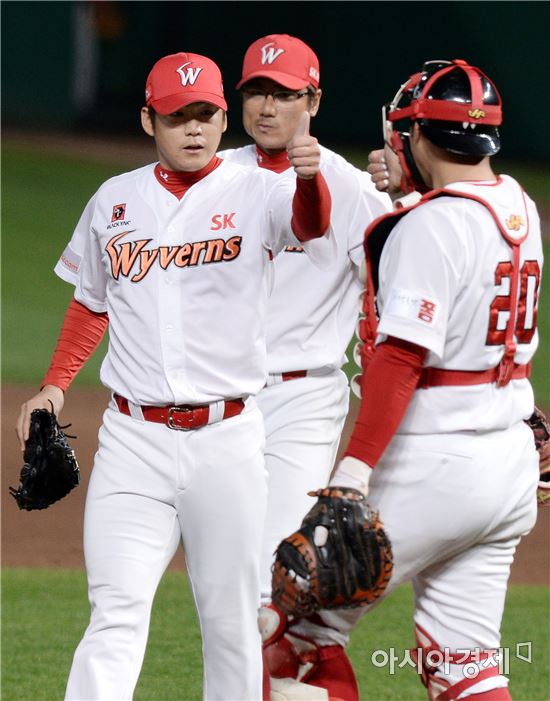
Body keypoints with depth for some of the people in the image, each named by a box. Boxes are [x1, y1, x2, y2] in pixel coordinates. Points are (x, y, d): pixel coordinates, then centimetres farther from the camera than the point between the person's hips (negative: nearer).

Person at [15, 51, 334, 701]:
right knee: (117, 614, -9)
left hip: (227, 439, -1)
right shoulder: (114, 201, 9)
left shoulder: (257, 193, -2)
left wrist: (309, 176, -47)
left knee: (232, 620, 5)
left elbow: (310, 225, -25)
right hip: (134, 438, 1)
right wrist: (54, 385, 10)